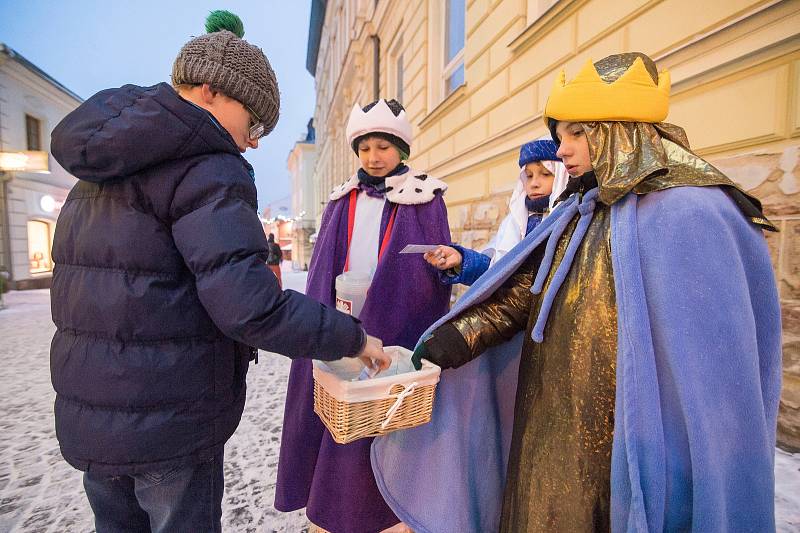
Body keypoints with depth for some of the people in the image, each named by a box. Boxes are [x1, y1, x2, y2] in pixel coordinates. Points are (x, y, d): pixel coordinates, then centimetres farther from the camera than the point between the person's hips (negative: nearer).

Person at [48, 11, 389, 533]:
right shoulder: (206, 168, -18)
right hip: (168, 418, -8)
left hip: (88, 411, 8)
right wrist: (352, 337, -17)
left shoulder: (107, 162, 11)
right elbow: (249, 305, -28)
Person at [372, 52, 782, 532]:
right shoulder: (582, 210, 6)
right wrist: (463, 332, -13)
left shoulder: (688, 215, -18)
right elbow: (525, 289, 2)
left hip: (620, 455, -7)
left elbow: (715, 374, -19)